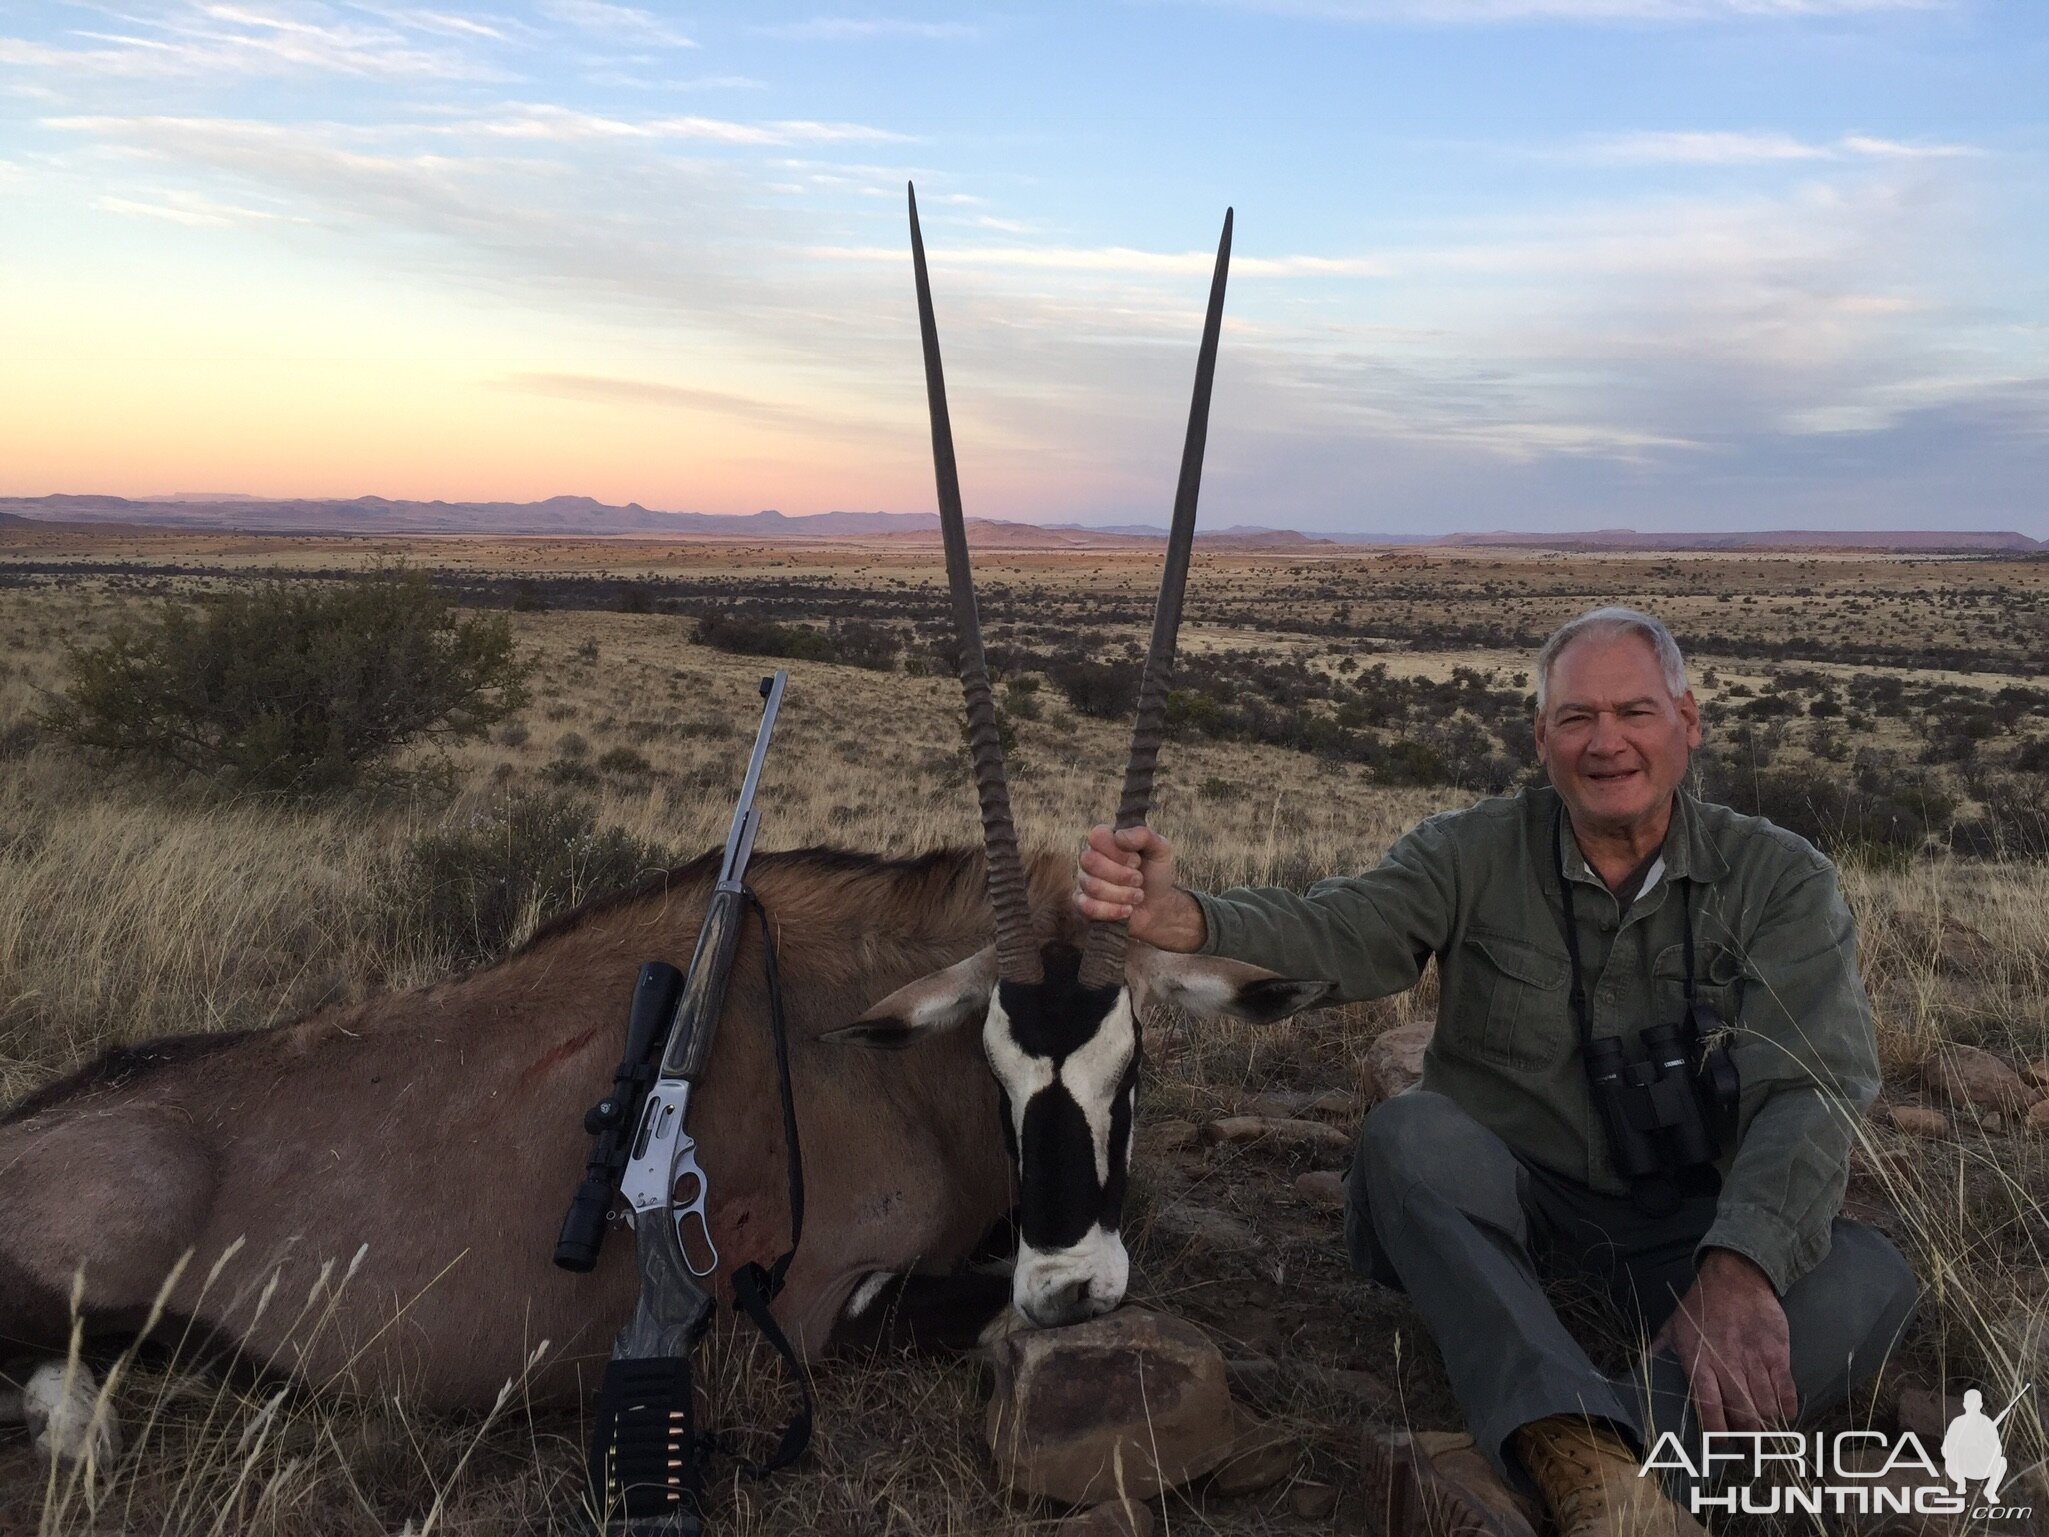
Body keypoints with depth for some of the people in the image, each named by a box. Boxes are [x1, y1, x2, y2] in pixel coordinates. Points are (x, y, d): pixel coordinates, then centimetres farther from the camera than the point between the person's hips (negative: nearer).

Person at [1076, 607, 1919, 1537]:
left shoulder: (1780, 880, -5)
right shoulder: (1475, 854, -5)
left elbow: (1814, 1088, -17)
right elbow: (1336, 932, -23)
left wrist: (1739, 1268, -36)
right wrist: (1182, 919, -45)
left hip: (1684, 1224, 1)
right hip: (1503, 1206, 0)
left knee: (1869, 1278, -26)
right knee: (1408, 1134, -31)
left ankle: (1573, 1460, -39)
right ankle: (1596, 1463, -44)